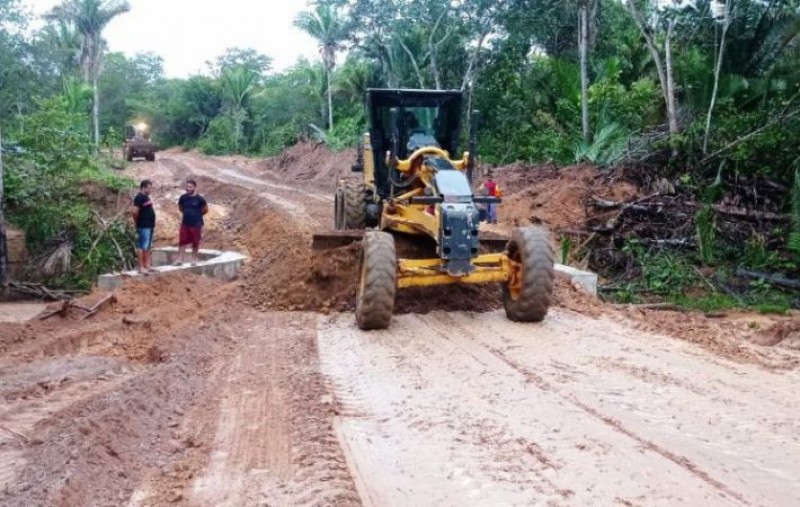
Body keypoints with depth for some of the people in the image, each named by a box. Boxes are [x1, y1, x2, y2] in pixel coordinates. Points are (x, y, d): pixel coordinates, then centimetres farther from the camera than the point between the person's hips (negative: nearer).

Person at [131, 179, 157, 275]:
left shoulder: (146, 197, 14)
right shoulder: (139, 197, -16)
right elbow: (134, 211, -24)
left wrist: (152, 223, 14)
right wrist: (137, 222, -9)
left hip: (150, 225, 10)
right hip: (143, 226, -10)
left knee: (148, 247, 15)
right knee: (142, 247, -7)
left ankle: (147, 265, 22)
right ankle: (141, 267, -5)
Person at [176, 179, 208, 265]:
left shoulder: (199, 198, -11)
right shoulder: (183, 197, 0)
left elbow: (205, 209, 2)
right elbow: (180, 207, 18)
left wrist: (197, 214, 5)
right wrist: (187, 213, 9)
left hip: (196, 224, -3)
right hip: (185, 223, 3)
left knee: (195, 242, 6)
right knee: (182, 241, 1)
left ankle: (194, 258, 19)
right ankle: (180, 259, 5)